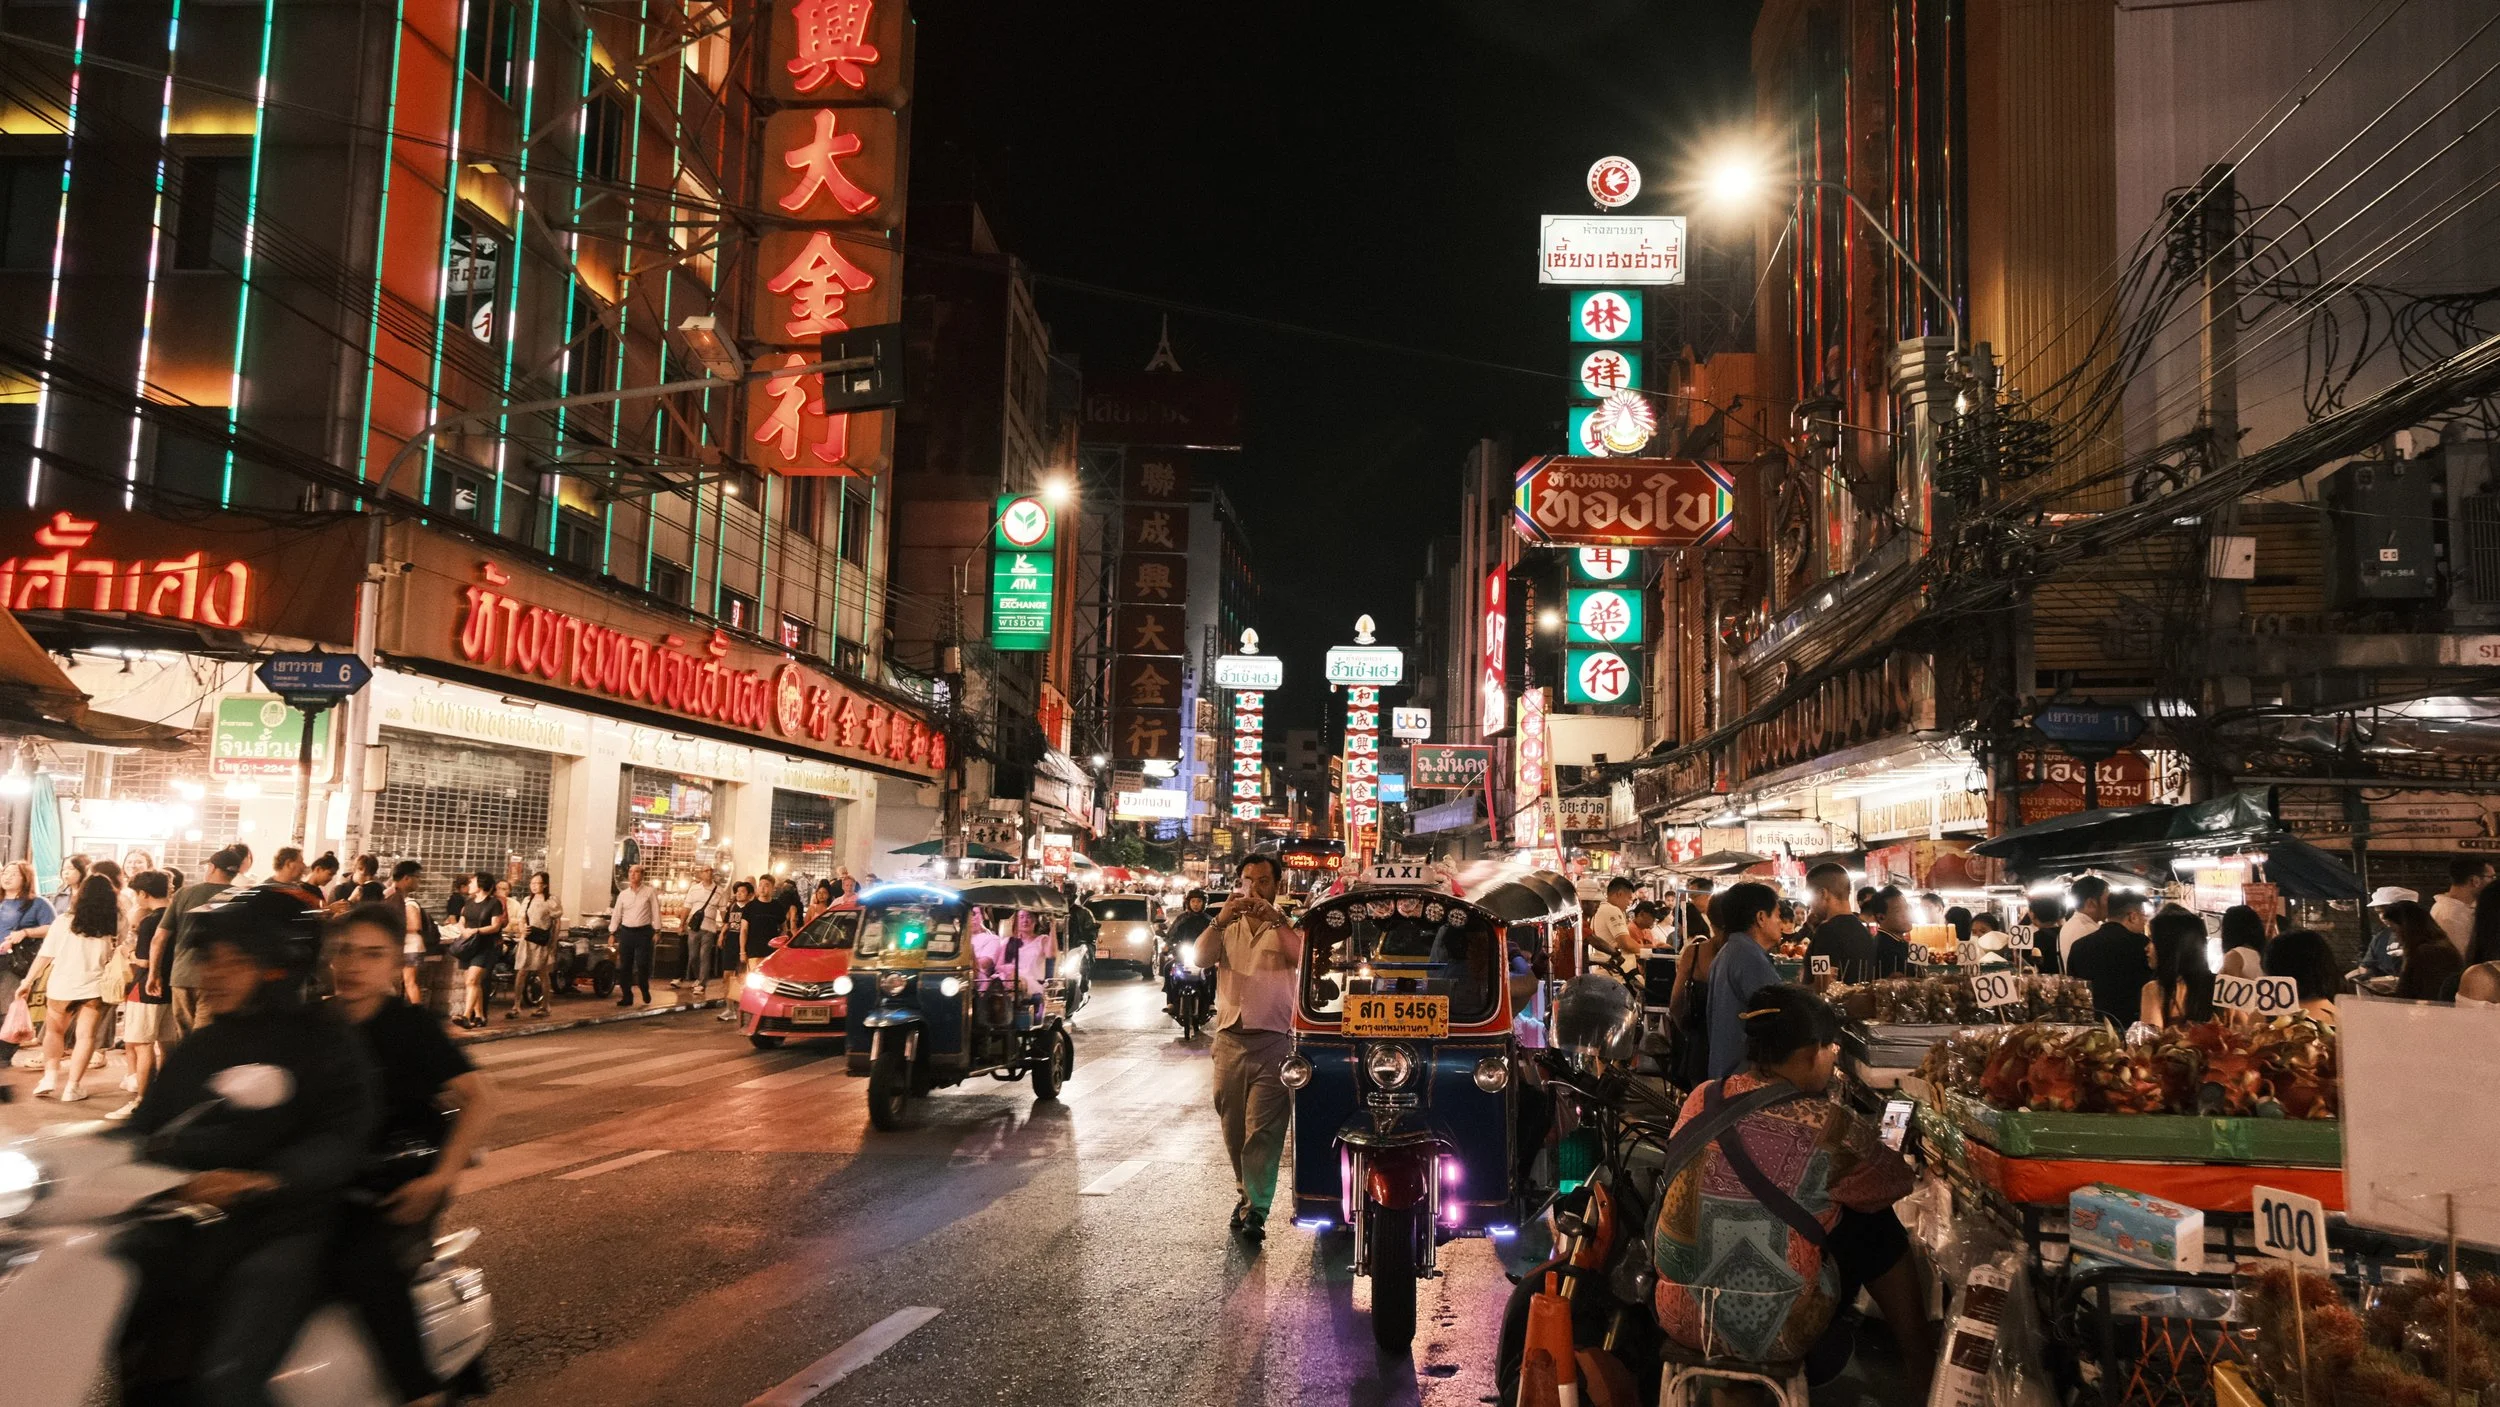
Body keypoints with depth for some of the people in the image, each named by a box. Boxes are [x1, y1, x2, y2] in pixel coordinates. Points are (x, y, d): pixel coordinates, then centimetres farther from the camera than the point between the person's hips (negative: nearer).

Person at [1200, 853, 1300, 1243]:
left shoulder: (1287, 927, 4)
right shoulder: (1226, 927, 13)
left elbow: (1303, 959, -16)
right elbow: (1201, 957, -6)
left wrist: (1274, 919, -25)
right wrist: (1222, 918, -20)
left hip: (1273, 1041, -4)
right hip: (1230, 1039, 4)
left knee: (1263, 1131, -10)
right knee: (1233, 1130, 13)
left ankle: (1256, 1211, -11)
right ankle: (1245, 1192, 30)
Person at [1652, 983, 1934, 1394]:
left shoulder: (1700, 1101, -3)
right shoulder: (1828, 1128, -18)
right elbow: (1896, 1182, 2)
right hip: (1772, 1333, -5)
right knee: (1876, 1225, 16)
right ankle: (1921, 1365, 33)